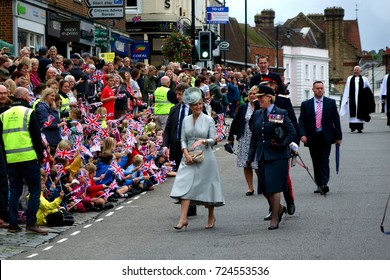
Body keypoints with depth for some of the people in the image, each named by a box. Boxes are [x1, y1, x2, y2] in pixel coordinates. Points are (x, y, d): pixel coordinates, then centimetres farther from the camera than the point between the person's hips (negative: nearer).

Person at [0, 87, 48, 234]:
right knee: (35, 190, 1)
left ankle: (12, 223, 8)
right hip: (29, 158, -5)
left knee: (14, 191, 12)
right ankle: (31, 223, -6)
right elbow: (37, 137, -6)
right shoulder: (29, 113, -5)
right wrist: (41, 156, 2)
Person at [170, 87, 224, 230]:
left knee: (207, 187, 6)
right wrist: (186, 154, -10)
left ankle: (211, 216, 24)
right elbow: (183, 139, 5)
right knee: (185, 185, -9)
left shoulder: (209, 120, -2)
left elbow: (213, 140, -4)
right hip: (189, 158, 2)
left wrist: (202, 141, -24)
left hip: (205, 157, -2)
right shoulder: (186, 120, 6)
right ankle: (183, 218, -11)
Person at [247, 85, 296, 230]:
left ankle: (274, 219, 2)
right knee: (264, 188, 7)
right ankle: (279, 208, 31)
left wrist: (281, 145, -17)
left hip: (277, 156, -6)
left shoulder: (281, 113, -6)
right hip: (262, 156, 6)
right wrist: (251, 156, 14)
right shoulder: (257, 114, 11)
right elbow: (254, 136, 16)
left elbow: (292, 133, -5)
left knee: (274, 187, -6)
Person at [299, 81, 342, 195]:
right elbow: (301, 121, 4)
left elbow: (336, 120, 6)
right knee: (316, 163, 6)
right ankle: (319, 186, 13)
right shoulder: (306, 104, 7)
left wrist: (338, 137, 2)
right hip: (312, 138, 2)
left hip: (326, 138, -2)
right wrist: (302, 135, -12)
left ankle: (324, 184, -17)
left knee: (324, 161, -12)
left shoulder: (331, 103, 6)